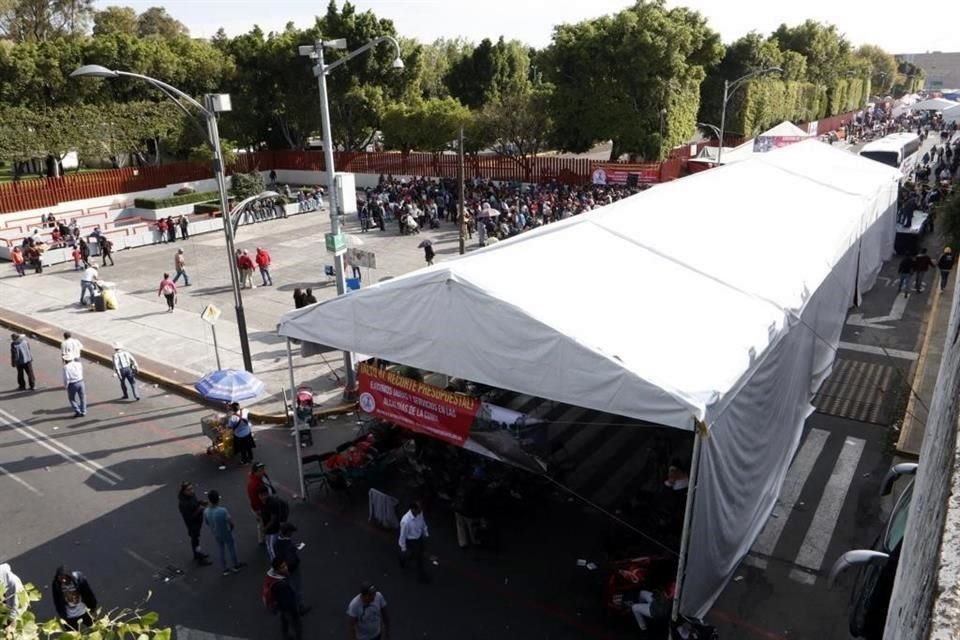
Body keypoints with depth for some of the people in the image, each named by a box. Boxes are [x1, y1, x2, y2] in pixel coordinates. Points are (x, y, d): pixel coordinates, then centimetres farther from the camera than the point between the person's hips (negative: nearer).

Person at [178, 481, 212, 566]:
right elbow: (189, 517, -29)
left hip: (198, 521, 8)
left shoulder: (191, 495, -12)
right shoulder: (183, 503, -35)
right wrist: (199, 510, -33)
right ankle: (200, 560, 27)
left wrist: (201, 502, -11)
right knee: (195, 540, 10)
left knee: (195, 538, 26)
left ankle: (197, 554, 48)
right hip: (192, 524, -8)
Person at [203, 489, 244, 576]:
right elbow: (231, 523, -24)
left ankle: (225, 569, 38)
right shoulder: (223, 511, -35)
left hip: (216, 535, 4)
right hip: (226, 534, -4)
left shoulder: (206, 511, -19)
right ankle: (236, 566, 39)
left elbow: (207, 523, -1)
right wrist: (230, 530, -1)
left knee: (222, 552, 23)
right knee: (232, 550, 20)